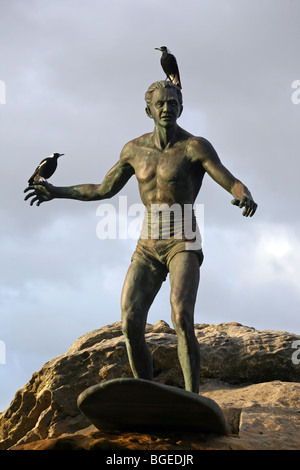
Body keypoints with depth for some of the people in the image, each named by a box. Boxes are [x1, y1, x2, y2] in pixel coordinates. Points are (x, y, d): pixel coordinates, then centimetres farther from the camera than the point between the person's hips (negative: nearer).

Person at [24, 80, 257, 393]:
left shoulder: (196, 146, -7)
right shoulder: (134, 149, 9)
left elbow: (235, 185, -16)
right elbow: (104, 190, 22)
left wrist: (246, 198, -42)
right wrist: (57, 192, 16)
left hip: (183, 246, -4)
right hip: (147, 248, 5)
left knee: (182, 319, -28)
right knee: (130, 325, -10)